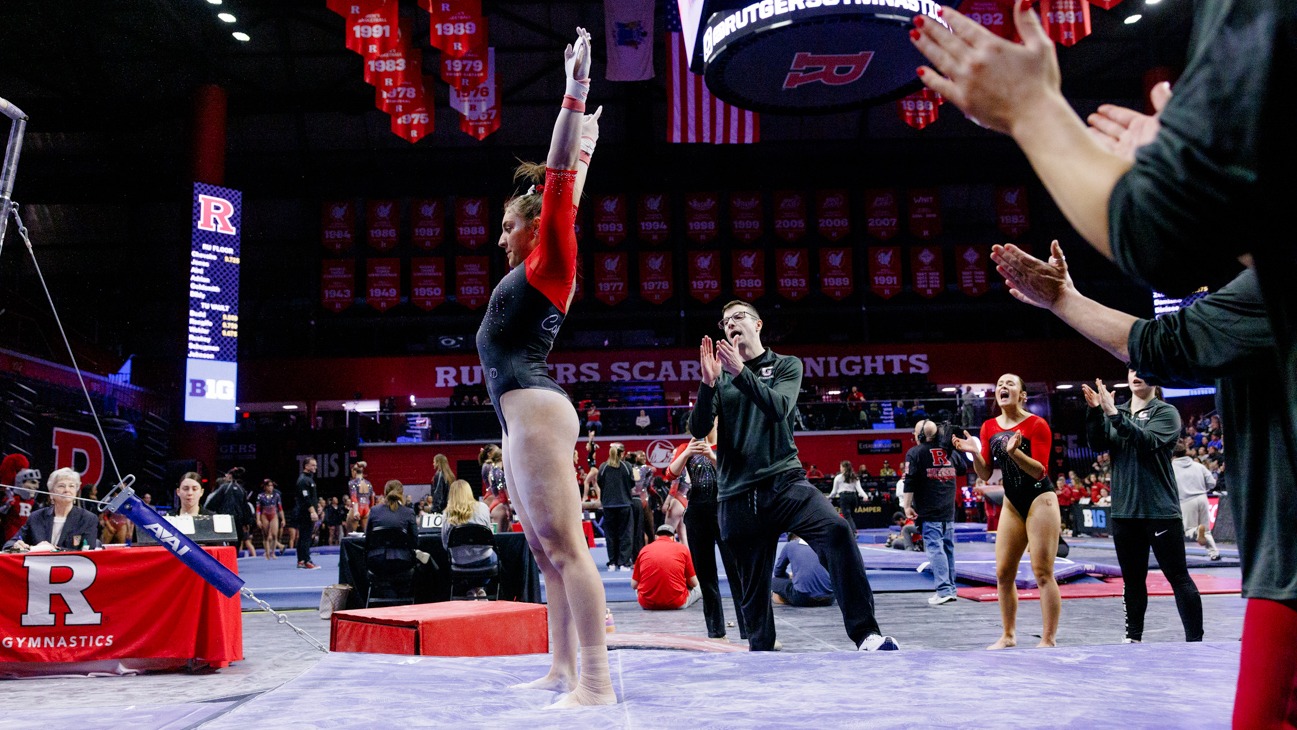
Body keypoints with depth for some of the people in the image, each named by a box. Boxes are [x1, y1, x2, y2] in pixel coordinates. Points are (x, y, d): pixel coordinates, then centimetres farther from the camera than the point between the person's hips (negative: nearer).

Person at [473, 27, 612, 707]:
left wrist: (575, 91, -9)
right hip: (522, 418, 10)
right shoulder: (535, 269, 22)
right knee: (547, 551, 10)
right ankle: (564, 670, 16)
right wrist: (586, 140, 44)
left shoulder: (551, 259, 0)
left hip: (535, 412, -10)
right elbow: (564, 189, 32)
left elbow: (560, 183, -7)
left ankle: (597, 683, -13)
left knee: (564, 546, -13)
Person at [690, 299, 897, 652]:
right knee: (753, 585, 6)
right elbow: (698, 429, 1)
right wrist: (708, 382, -14)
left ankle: (866, 634, -26)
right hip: (738, 496, 2)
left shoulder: (786, 365, 9)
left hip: (783, 480, -2)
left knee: (837, 531, -27)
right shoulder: (719, 377, 13)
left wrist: (740, 371, -22)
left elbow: (778, 406, -11)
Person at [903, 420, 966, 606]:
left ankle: (944, 590, -15)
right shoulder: (949, 451, 9)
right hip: (949, 511, 6)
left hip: (929, 513, -6)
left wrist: (907, 505, -8)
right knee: (948, 549, 13)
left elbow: (910, 481, -11)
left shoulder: (914, 453, -6)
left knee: (934, 548, -7)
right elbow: (963, 469, 24)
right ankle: (951, 590, 18)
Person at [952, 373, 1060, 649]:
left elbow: (1039, 471, -17)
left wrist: (1014, 452, -31)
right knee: (1003, 573, 7)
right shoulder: (989, 427, 5)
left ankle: (1048, 639, 1)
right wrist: (974, 453, -13)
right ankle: (1009, 636, 19)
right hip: (1012, 503, 6)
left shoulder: (1036, 424, -11)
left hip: (1040, 500, -6)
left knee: (1042, 572, -7)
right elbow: (985, 473, 5)